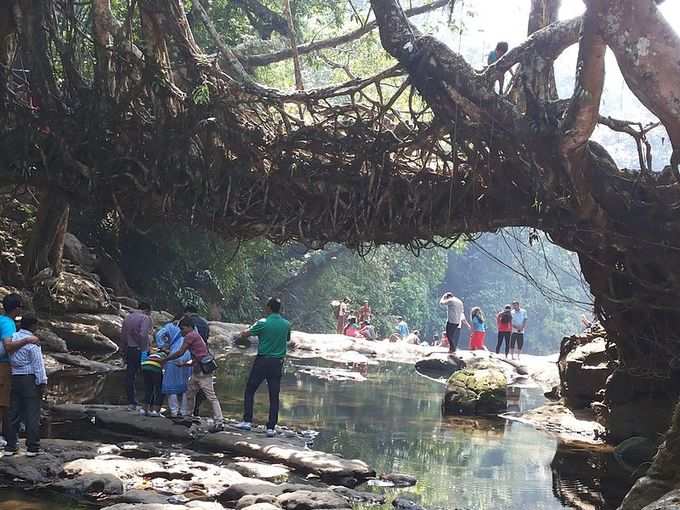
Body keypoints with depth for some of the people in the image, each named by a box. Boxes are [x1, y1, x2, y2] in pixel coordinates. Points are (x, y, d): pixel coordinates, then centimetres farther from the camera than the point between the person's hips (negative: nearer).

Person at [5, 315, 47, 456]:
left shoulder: (12, 338, 6)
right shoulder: (32, 342, -12)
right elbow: (38, 365, -12)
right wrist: (42, 383, -7)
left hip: (15, 378, 6)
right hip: (30, 379, -6)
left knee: (14, 413, 10)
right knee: (32, 413, -2)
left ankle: (10, 446, 12)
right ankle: (32, 447, -1)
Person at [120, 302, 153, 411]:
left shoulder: (128, 317, 14)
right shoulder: (145, 318, -8)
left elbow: (122, 335, 16)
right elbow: (143, 335, -21)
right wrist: (145, 348, -15)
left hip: (129, 350, 6)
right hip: (139, 350, -6)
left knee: (130, 375, 9)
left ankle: (131, 402, 12)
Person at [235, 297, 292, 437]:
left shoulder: (263, 323, -10)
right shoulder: (286, 324, 2)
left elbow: (245, 334, 0)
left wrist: (243, 332, 22)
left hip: (262, 361, -3)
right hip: (277, 363, 3)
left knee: (250, 390, 10)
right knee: (274, 396, 6)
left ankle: (247, 421, 5)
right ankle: (271, 427, 4)